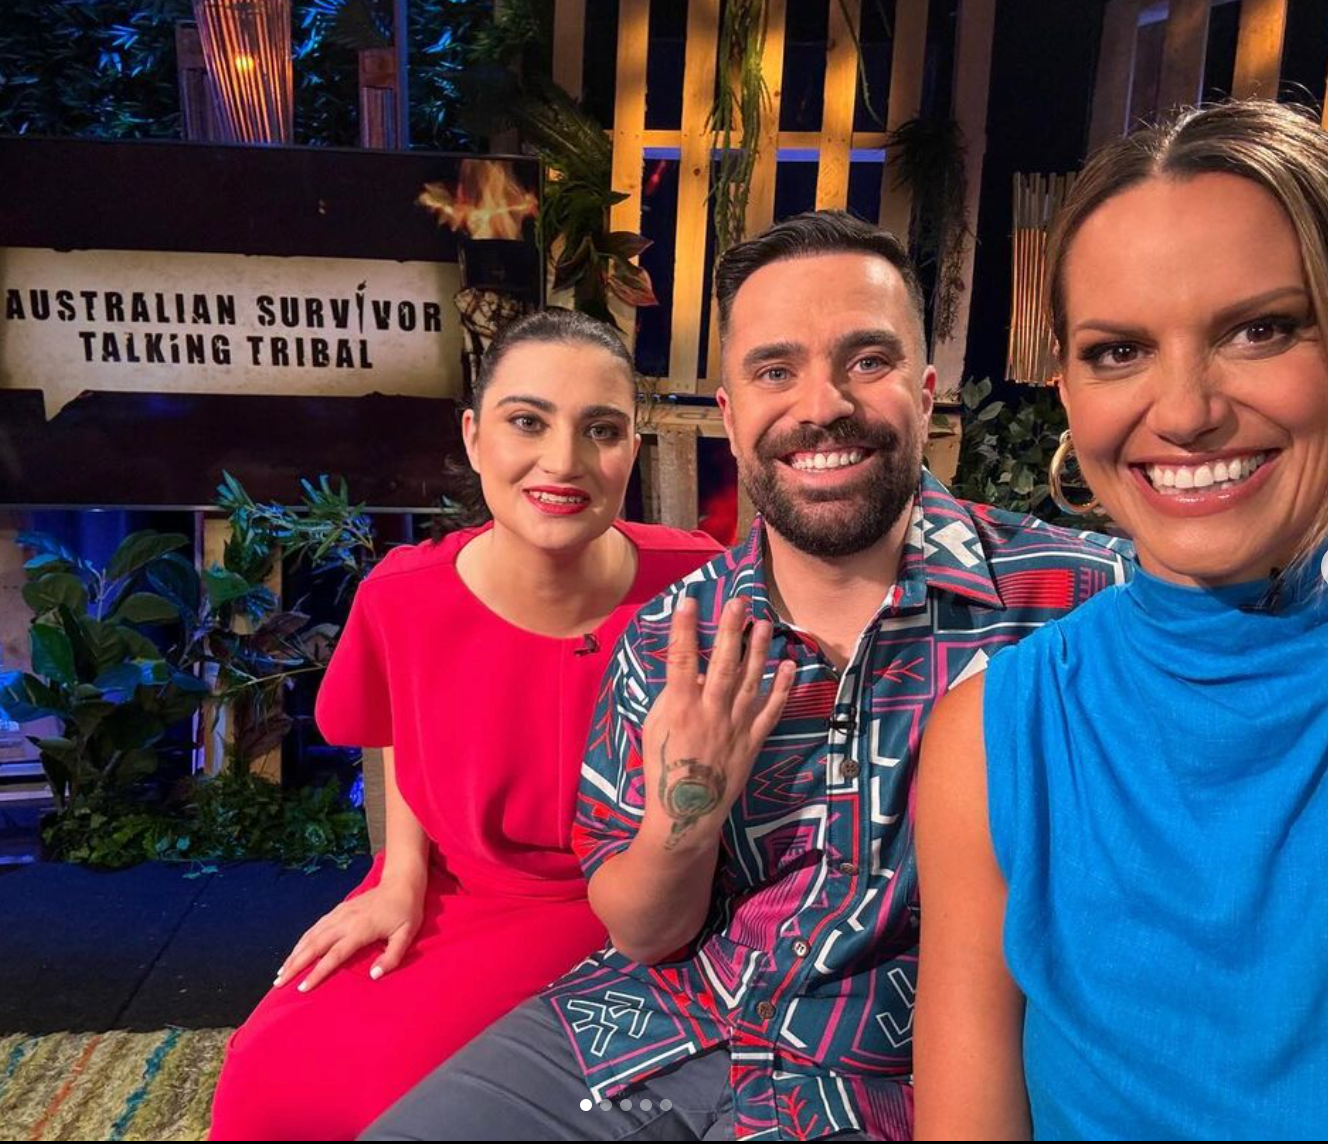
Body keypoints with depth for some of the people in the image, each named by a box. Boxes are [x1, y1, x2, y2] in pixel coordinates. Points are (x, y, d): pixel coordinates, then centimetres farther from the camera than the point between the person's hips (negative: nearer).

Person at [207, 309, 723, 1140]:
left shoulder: (695, 585, -22)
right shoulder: (404, 597, -13)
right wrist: (402, 875, -1)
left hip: (616, 909, -3)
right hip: (449, 896, 3)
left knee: (401, 1072, -20)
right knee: (272, 1069, -9)